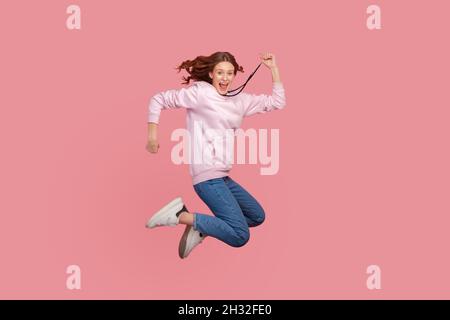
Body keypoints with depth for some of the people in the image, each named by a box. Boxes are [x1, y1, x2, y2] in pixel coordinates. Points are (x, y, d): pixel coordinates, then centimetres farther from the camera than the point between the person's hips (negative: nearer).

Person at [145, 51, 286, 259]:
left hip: (222, 176, 9)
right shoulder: (200, 92, -5)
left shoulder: (240, 100, 15)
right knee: (239, 236, -16)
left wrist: (273, 68, 12)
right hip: (208, 176, -9)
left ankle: (200, 227, 8)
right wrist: (152, 133, -9)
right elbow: (158, 100, -2)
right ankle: (180, 215, -12)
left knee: (257, 216, 20)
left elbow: (277, 102, 17)